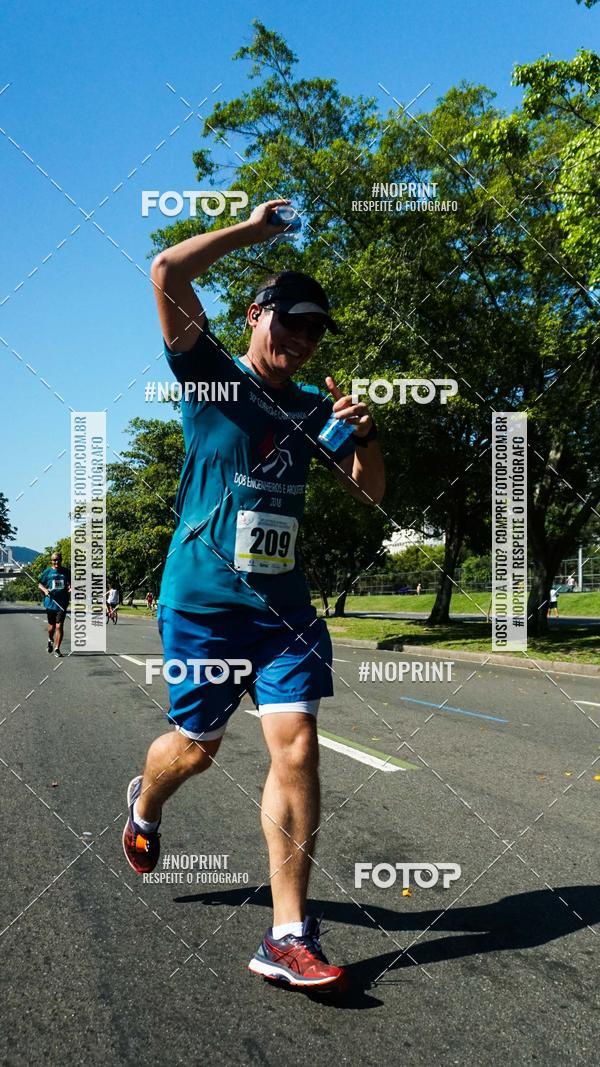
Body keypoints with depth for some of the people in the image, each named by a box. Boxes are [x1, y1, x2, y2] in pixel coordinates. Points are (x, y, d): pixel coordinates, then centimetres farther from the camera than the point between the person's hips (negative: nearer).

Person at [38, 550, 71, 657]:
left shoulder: (66, 572, 4)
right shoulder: (47, 571, 2)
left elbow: (71, 584, 14)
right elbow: (39, 584, 9)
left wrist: (71, 588, -8)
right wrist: (45, 590, -11)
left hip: (62, 603, -1)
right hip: (50, 602, 1)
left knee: (59, 626, -9)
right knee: (52, 626, 14)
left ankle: (57, 648, 0)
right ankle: (50, 640, 45)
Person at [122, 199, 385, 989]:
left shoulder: (312, 407, 13)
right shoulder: (212, 376, 0)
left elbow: (370, 492, 13)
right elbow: (167, 272, -14)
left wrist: (362, 433, -6)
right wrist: (254, 229, -5)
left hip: (283, 602, 4)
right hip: (203, 598, -3)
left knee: (296, 748, -9)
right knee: (197, 747, 10)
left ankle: (288, 937, -2)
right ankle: (145, 805, 48)